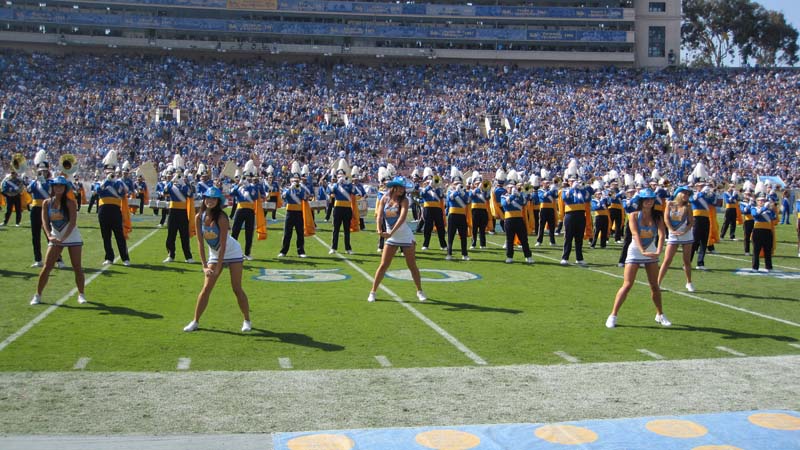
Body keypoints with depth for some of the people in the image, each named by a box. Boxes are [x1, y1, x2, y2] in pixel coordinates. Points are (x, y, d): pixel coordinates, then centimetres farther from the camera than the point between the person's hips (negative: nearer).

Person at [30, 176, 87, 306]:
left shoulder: (70, 203, -10)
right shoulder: (46, 203, -1)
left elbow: (73, 222, -18)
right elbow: (45, 221, -7)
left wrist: (63, 238, -28)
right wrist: (49, 236, -25)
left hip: (72, 237, -2)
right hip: (55, 238, 2)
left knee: (77, 267, -1)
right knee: (47, 266, -3)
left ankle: (81, 294, 11)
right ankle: (38, 295, 6)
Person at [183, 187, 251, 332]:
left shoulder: (221, 218, -25)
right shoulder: (199, 217, -11)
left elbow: (223, 245, -26)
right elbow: (200, 242, -9)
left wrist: (217, 268, -27)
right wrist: (204, 266, -15)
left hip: (232, 253, -4)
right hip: (214, 254, 4)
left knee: (237, 289, -3)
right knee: (206, 288, 0)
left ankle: (247, 321, 10)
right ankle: (195, 321, 8)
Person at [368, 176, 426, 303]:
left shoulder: (404, 200, -10)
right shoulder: (384, 199, -2)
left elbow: (402, 217, -24)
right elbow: (379, 215, -12)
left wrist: (391, 232, -33)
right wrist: (379, 230, -30)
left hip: (406, 237, -2)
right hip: (391, 238, 2)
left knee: (412, 266, 5)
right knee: (383, 265, 0)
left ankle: (419, 291, 19)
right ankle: (373, 292, 8)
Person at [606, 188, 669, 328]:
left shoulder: (657, 216, -2)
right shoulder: (634, 216, -9)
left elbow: (662, 234, -15)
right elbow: (635, 234, -22)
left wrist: (659, 251, -32)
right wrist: (642, 251, -37)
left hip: (651, 252, 3)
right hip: (635, 252, -3)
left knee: (655, 285, 10)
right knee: (627, 285, -7)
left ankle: (660, 315, 26)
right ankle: (613, 315, -3)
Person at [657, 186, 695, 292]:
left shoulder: (687, 206, -1)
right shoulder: (670, 204, 0)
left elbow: (691, 222, -3)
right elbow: (666, 219, -5)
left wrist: (685, 231, -19)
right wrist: (672, 231, -15)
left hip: (686, 235, 1)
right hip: (673, 236, -1)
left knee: (687, 260, 8)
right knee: (667, 260, -5)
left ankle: (689, 283, 21)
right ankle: (658, 283, -3)